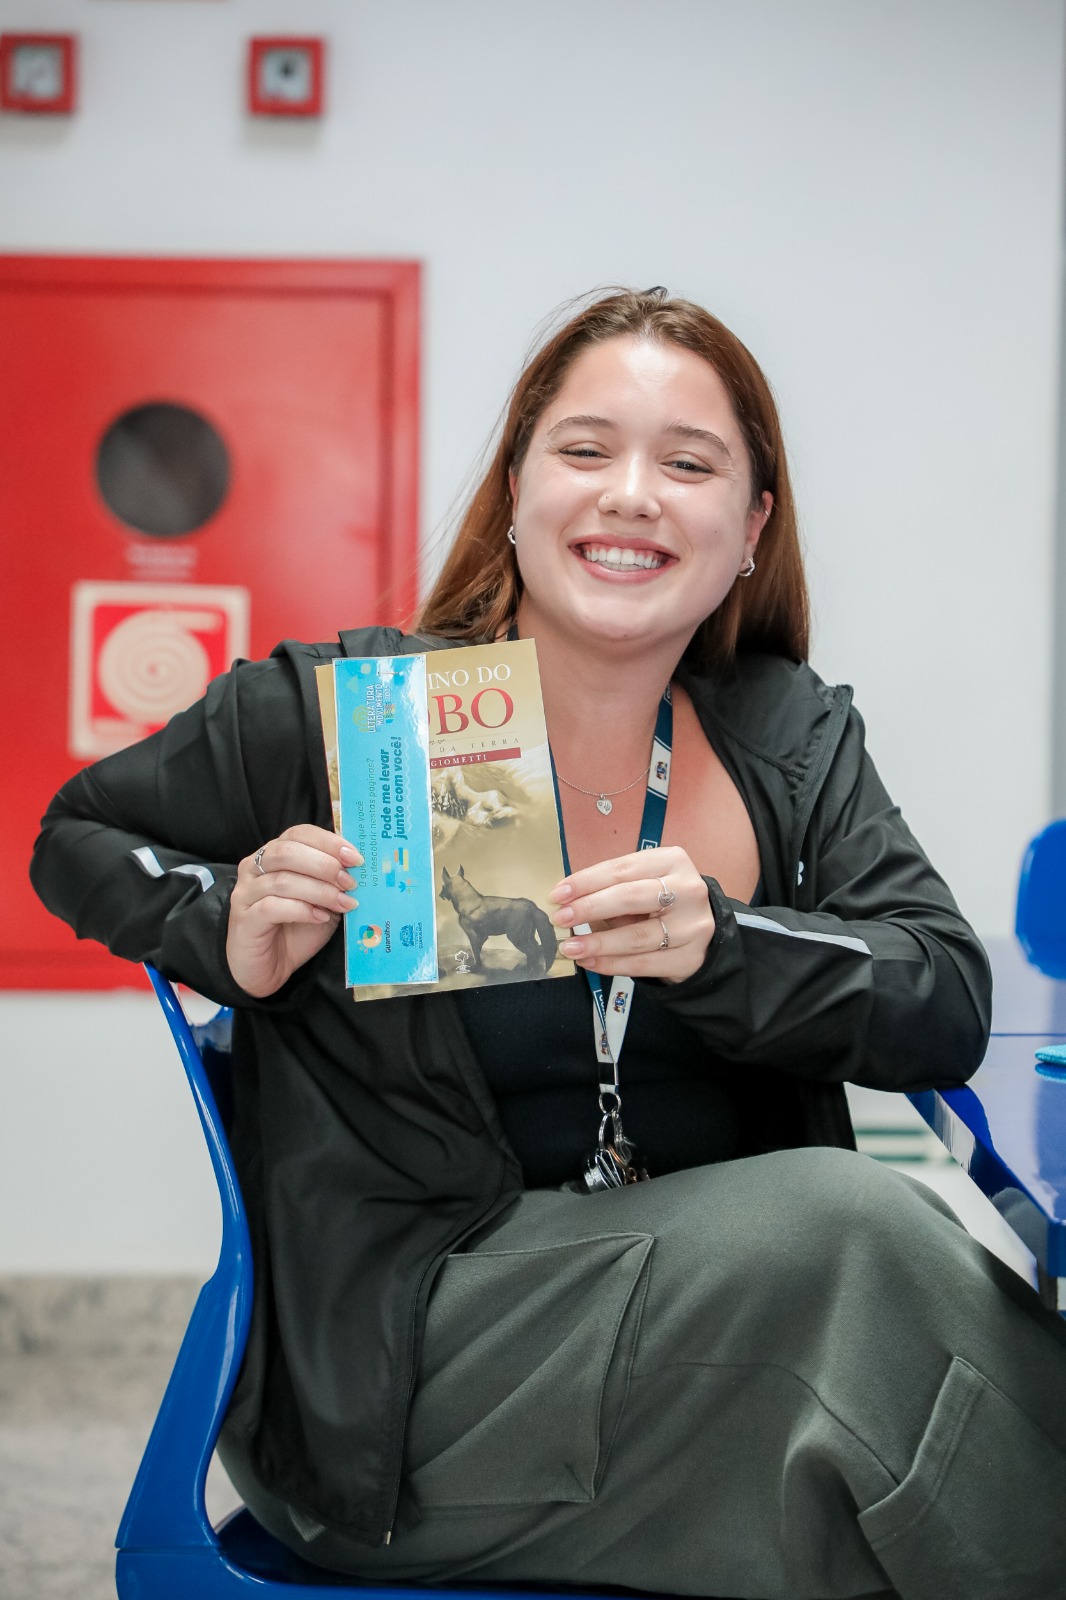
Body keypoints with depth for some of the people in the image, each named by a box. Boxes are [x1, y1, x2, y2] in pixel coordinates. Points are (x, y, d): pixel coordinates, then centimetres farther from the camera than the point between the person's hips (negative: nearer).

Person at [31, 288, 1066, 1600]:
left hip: (734, 1287, 4)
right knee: (848, 1227, -26)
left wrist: (724, 946, -22)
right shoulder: (336, 714, -5)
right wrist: (226, 933, -11)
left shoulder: (792, 739, 5)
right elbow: (77, 838, 10)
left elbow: (952, 1009, -4)